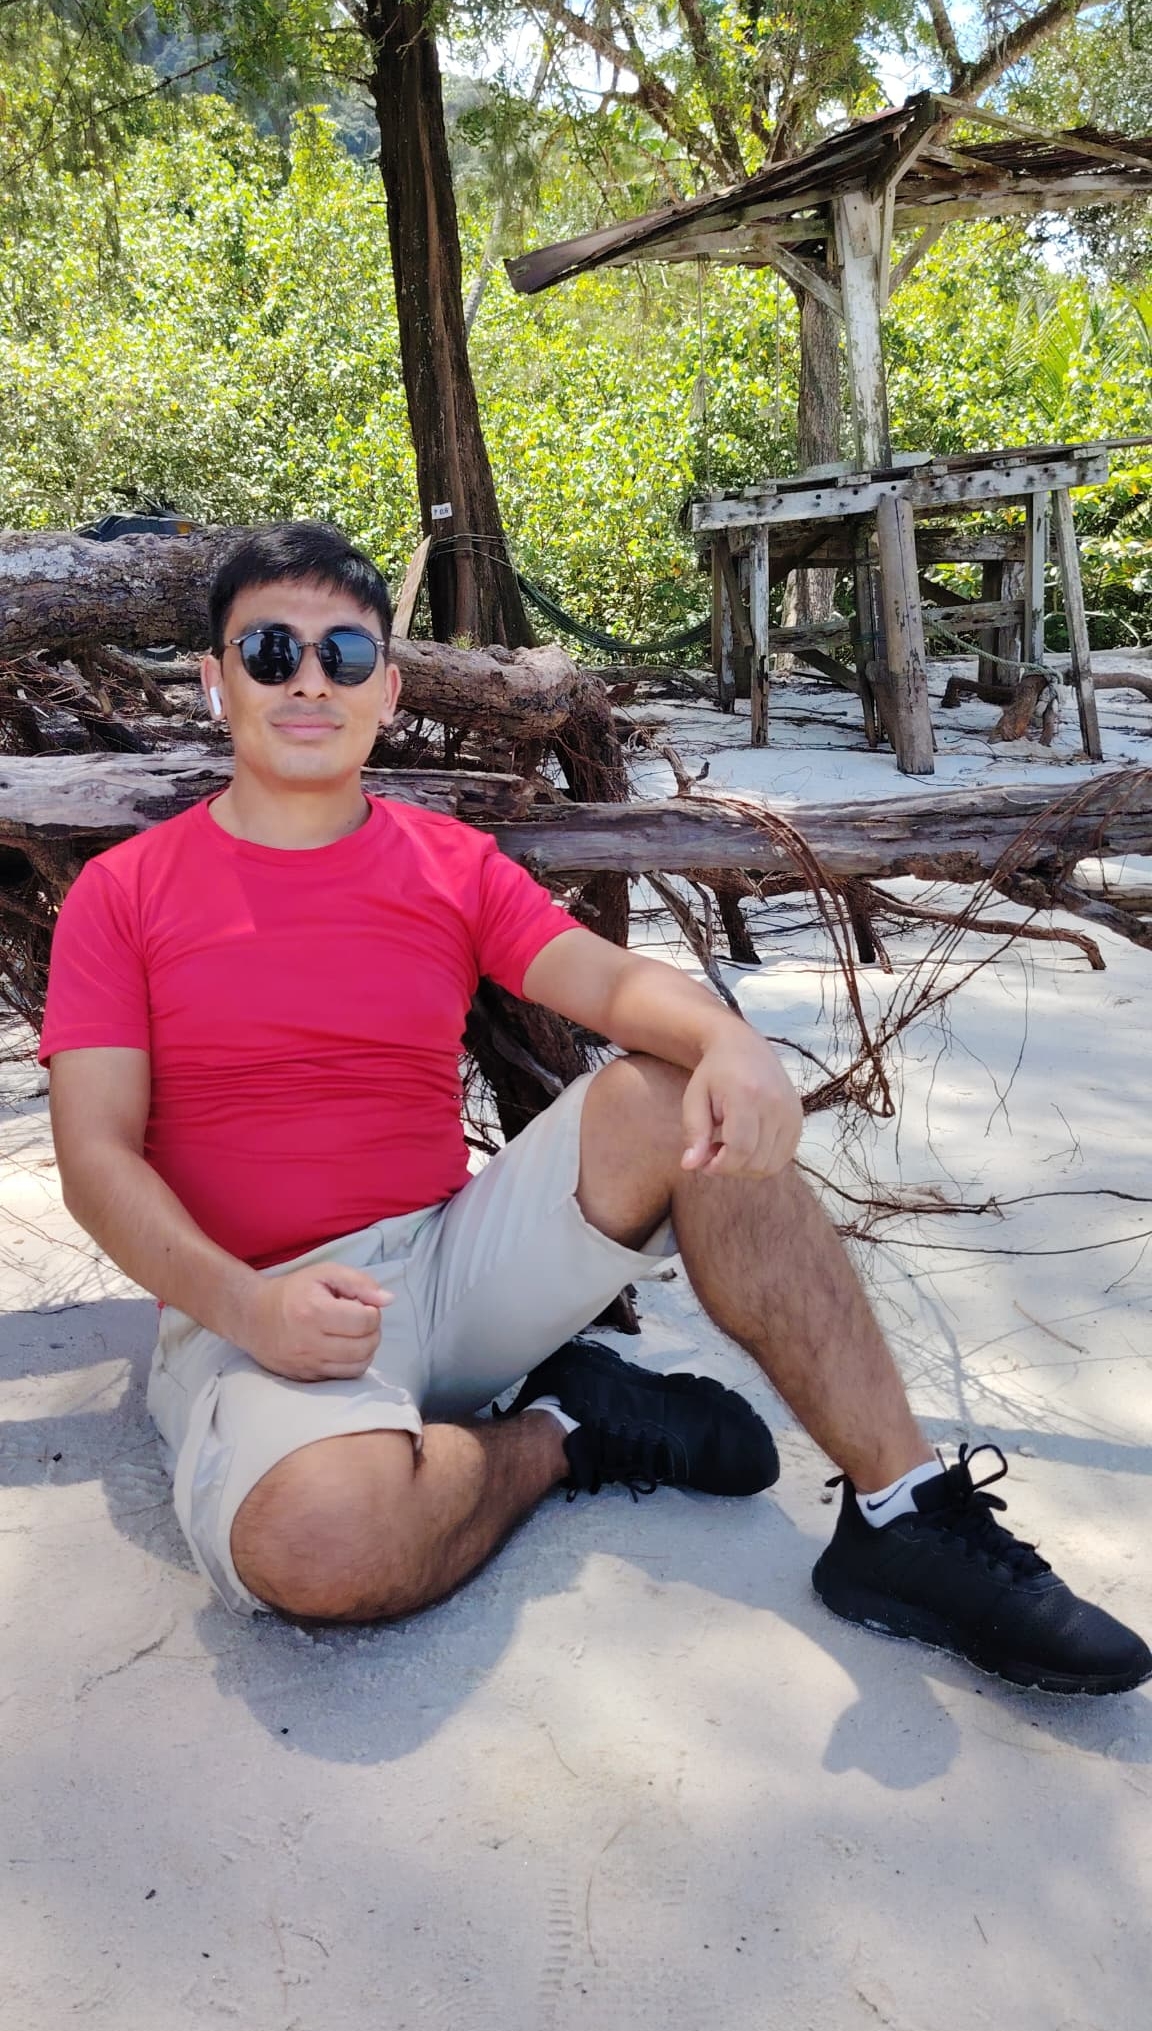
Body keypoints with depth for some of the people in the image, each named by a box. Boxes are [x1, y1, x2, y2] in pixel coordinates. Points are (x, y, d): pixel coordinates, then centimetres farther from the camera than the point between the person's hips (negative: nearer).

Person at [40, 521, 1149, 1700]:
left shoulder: (453, 864, 9)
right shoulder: (123, 893, 2)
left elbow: (612, 978, -5)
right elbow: (97, 1152, -5)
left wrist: (729, 1044, -30)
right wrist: (243, 1304, -24)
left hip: (455, 1260, 4)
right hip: (258, 1315, -3)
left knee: (683, 1095, -19)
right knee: (316, 1540, -37)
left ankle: (902, 1510, -17)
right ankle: (564, 1432, -6)